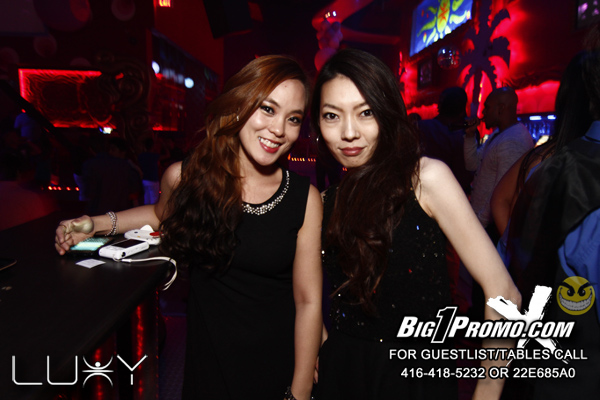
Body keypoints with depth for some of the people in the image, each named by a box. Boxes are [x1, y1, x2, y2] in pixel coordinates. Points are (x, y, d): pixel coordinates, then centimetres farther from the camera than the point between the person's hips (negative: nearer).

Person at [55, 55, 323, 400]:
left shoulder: (305, 199, -15)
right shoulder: (184, 178, -11)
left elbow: (308, 301, -11)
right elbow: (164, 213, 14)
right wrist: (98, 224, 1)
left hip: (277, 362, 0)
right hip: (207, 357, 1)